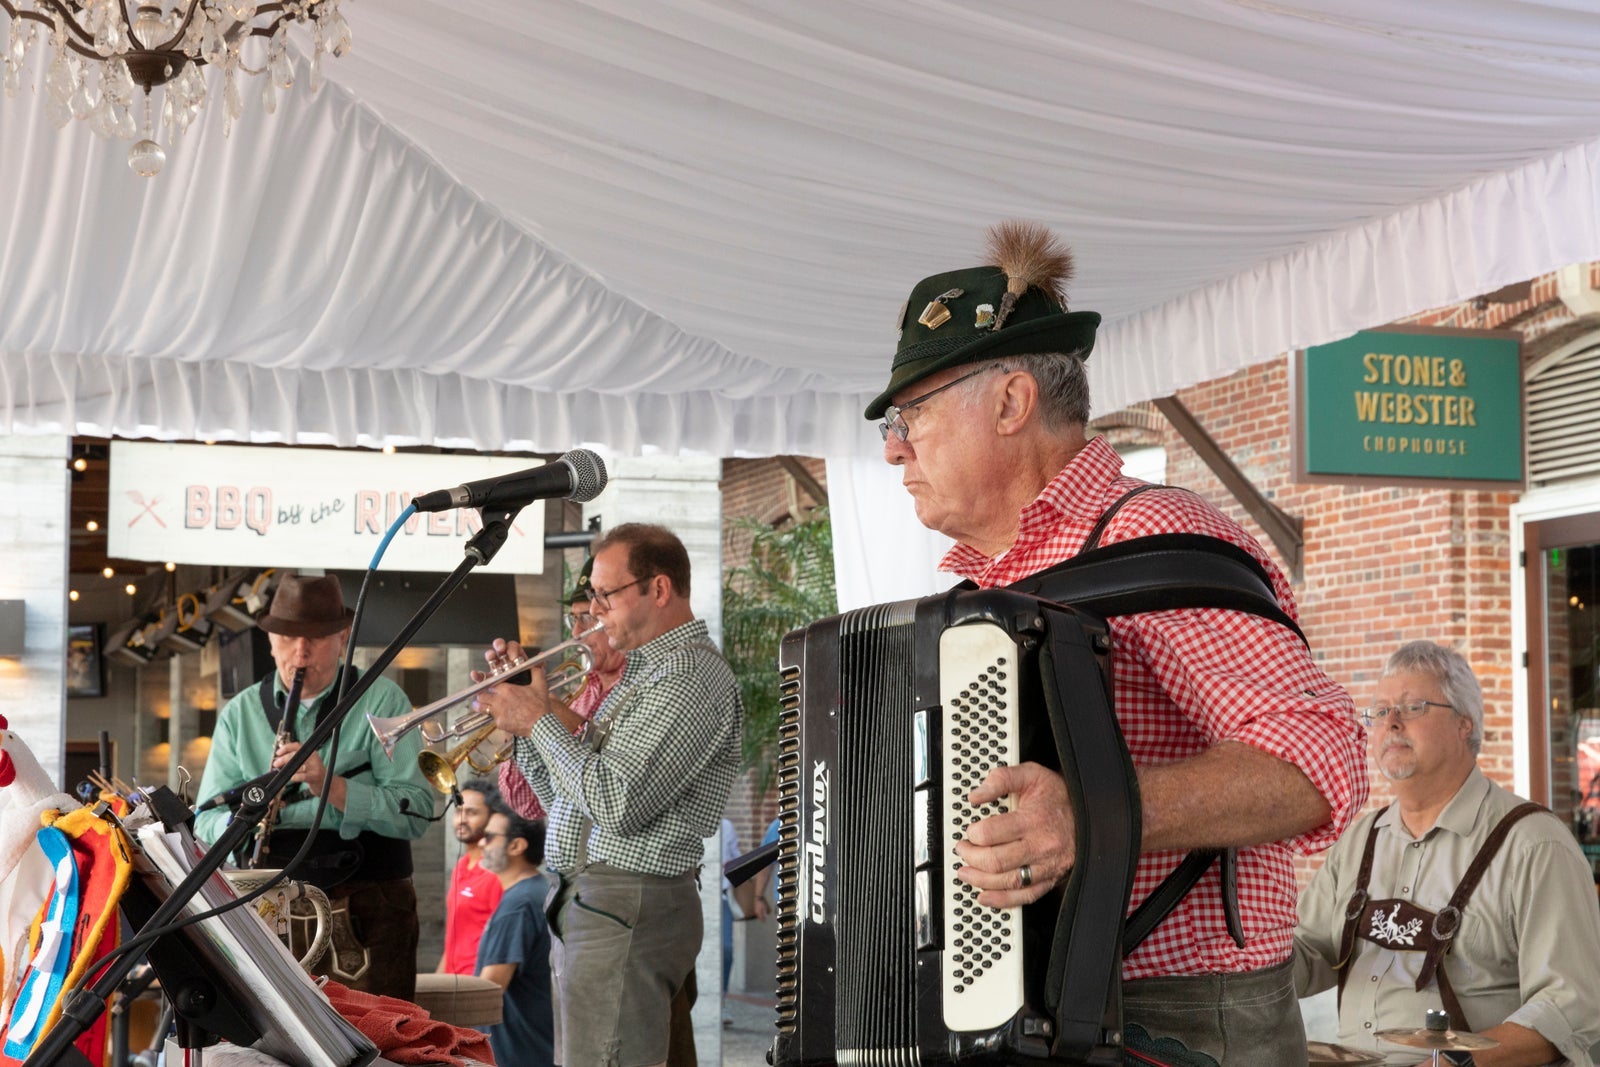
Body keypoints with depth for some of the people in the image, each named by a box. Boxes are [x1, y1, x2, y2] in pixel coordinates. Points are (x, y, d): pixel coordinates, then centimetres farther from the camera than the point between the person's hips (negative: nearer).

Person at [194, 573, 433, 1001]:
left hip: (370, 905, -2)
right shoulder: (240, 714, 13)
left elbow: (416, 813, -7)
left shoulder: (382, 702, 3)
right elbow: (207, 821, 7)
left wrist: (331, 785, -20)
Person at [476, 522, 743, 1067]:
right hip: (588, 901, 10)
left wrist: (541, 719, -12)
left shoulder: (691, 675, -14)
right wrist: (523, 708, 10)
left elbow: (617, 803, -23)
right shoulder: (642, 671, 20)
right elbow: (563, 798, 22)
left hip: (628, 912, -10)